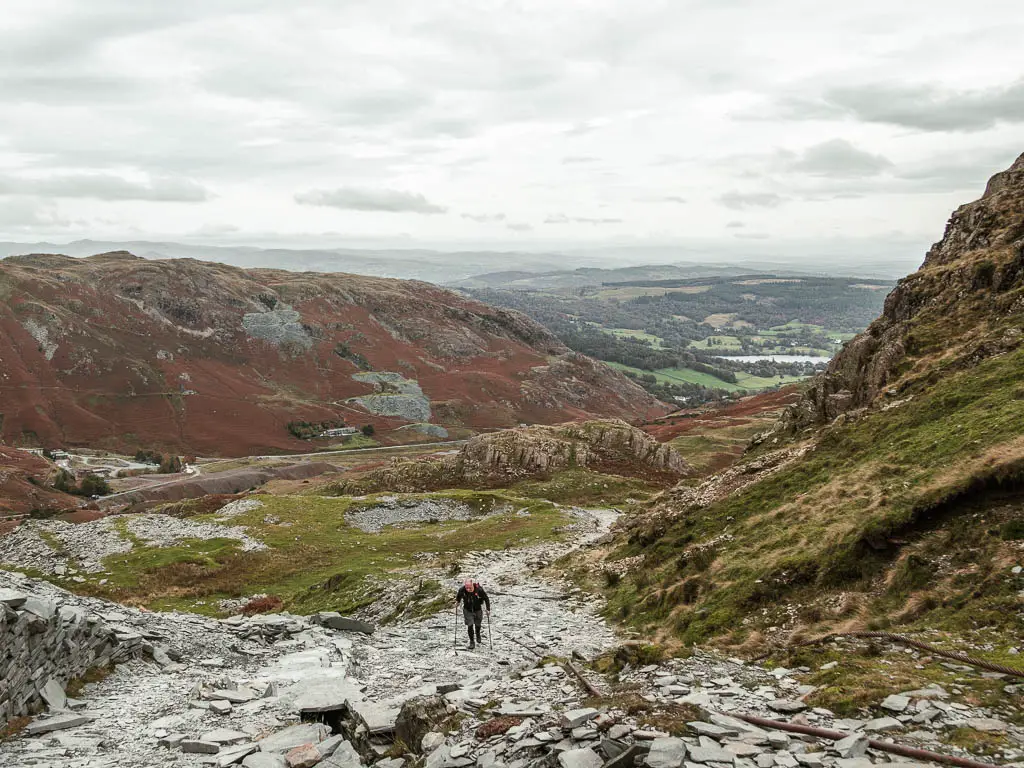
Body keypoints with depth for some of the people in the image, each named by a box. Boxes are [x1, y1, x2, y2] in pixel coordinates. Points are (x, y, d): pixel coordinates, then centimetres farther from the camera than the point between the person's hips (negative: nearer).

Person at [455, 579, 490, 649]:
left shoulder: (479, 589, -30)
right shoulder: (462, 590, -25)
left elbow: (486, 599, -14)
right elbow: (458, 596, 3)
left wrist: (488, 609, -14)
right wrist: (457, 601, -6)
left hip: (478, 610, 0)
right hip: (467, 610, 0)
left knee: (478, 624, 18)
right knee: (470, 625, -12)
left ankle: (477, 636, 50)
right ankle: (472, 642, 5)